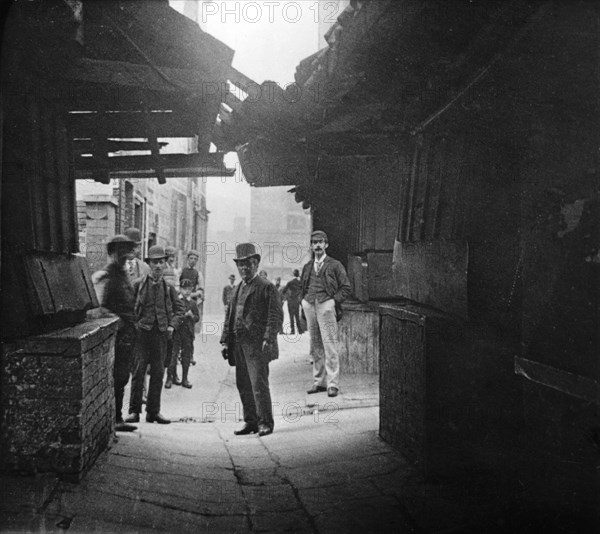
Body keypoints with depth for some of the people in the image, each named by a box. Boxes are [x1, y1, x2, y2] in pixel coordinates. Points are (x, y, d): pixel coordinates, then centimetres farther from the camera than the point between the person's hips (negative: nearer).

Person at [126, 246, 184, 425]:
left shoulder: (169, 287, 8)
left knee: (158, 374, 7)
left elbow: (179, 308, 16)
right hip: (142, 333, -2)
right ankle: (134, 411, 7)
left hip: (161, 335, 3)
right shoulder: (138, 284, 0)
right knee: (138, 372, -3)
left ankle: (153, 411, 16)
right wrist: (133, 325, -5)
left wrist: (172, 325, 4)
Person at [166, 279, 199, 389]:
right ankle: (170, 378, 8)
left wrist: (191, 315, -8)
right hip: (176, 331, -3)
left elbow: (197, 318, 10)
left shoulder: (193, 303, 9)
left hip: (188, 332, 3)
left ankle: (184, 379, 16)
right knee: (172, 355, -3)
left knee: (187, 356, 6)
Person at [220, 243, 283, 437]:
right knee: (243, 385, 10)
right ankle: (250, 422, 20)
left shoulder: (266, 287, -4)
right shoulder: (238, 288, 18)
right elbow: (229, 315, 19)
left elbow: (276, 315, -11)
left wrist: (268, 339, -20)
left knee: (259, 384, -7)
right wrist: (225, 340, 12)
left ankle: (265, 423, 4)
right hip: (239, 345, 7)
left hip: (256, 345, -7)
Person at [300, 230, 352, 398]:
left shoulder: (335, 265, 5)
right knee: (315, 348, 6)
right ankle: (319, 382, 11)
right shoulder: (307, 267, 19)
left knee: (329, 346, -8)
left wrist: (333, 300, -7)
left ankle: (332, 384, -5)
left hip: (326, 306, -5)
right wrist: (304, 304, 10)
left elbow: (347, 288, 3)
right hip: (309, 307, 5)